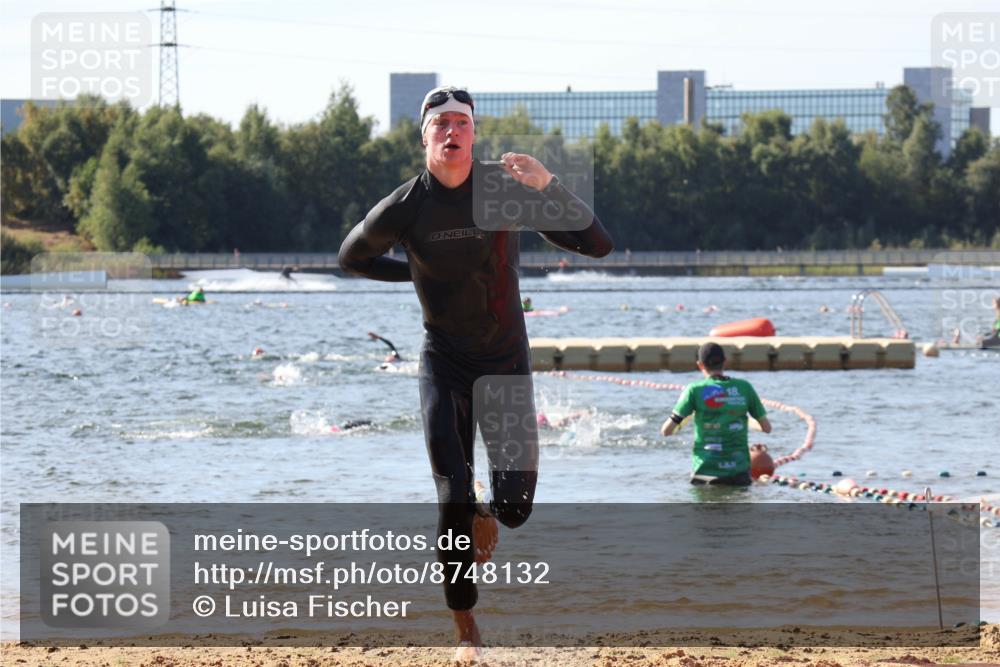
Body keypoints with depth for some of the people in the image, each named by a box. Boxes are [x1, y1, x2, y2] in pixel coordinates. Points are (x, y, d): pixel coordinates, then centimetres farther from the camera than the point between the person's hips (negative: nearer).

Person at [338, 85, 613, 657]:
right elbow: (353, 257, 10)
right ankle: (466, 629, 8)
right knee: (454, 502, -7)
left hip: (508, 363, 1)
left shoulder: (506, 187, -11)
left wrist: (549, 186, -32)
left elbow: (598, 245, -17)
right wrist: (422, 271, 1)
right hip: (445, 366, -1)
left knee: (516, 507, -4)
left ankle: (484, 515, 34)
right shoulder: (405, 208, -10)